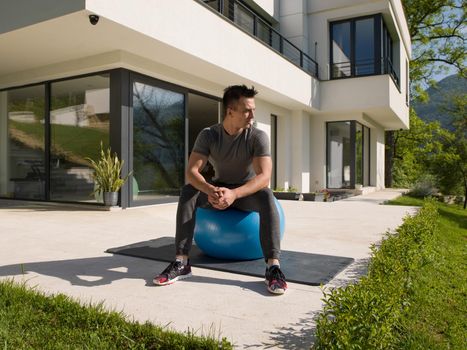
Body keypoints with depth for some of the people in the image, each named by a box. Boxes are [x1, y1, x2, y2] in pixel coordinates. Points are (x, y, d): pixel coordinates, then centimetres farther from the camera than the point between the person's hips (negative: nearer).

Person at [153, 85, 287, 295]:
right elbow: (192, 172, -24)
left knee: (266, 196, -35)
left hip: (248, 192, -1)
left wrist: (234, 194, -49)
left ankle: (273, 266, -39)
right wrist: (210, 190, -47)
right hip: (219, 189, 2)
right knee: (187, 192, -27)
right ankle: (181, 263, -28)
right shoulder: (208, 135, -15)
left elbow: (264, 176, -30)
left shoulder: (257, 136, -19)